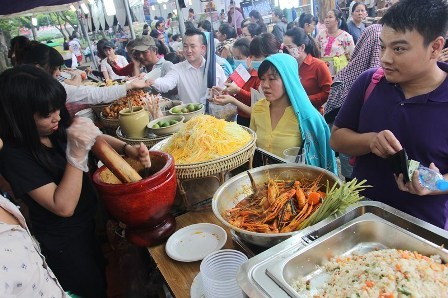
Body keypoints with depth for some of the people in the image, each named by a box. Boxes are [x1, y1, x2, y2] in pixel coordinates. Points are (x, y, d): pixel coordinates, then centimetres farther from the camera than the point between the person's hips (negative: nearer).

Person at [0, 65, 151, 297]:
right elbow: (63, 207, -33)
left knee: (102, 279, 29)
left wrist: (128, 149, -15)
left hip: (86, 224, 7)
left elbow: (96, 138, 4)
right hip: (63, 243, -6)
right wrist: (77, 151, -39)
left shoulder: (55, 130, -11)